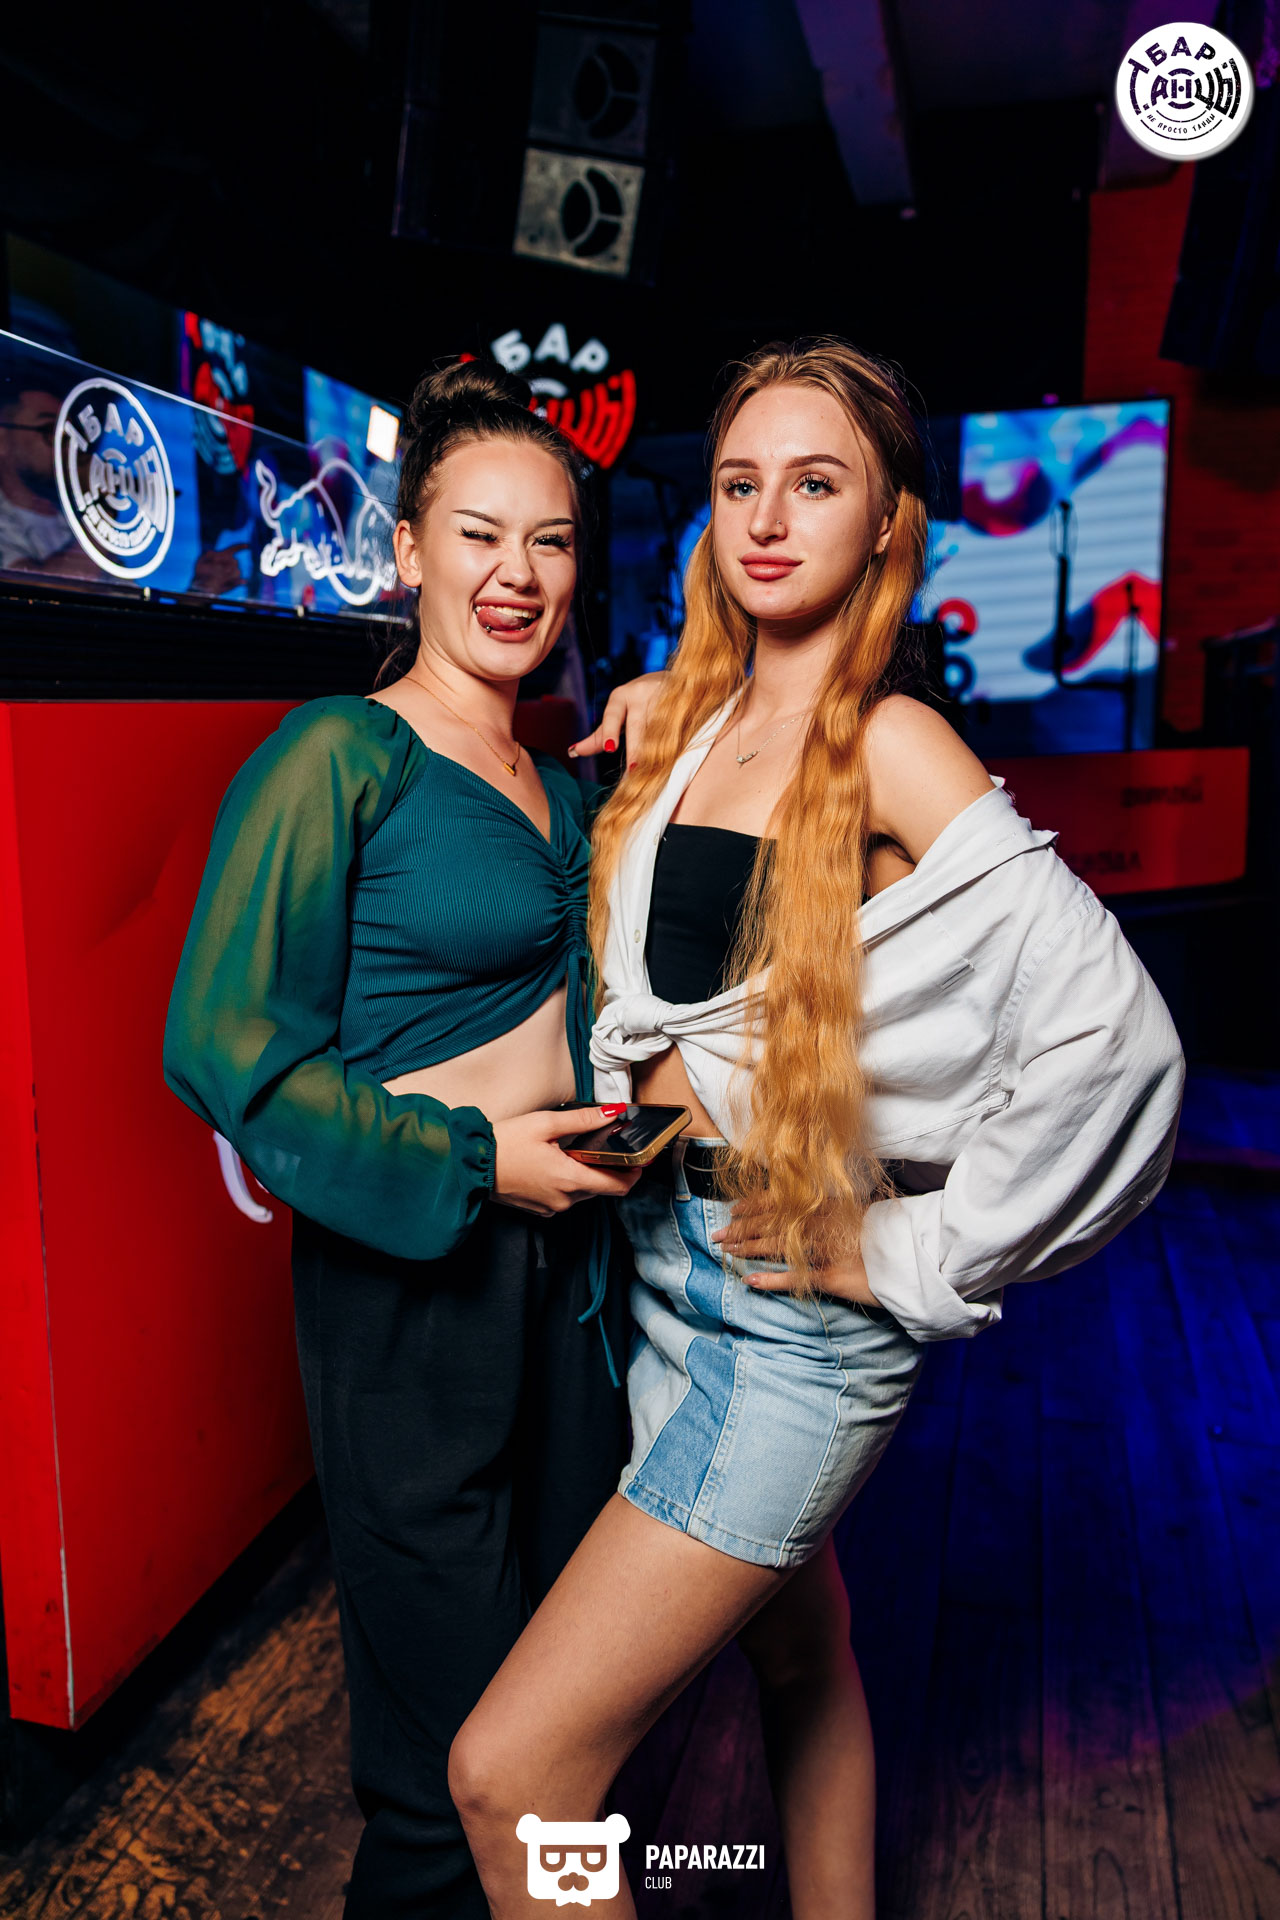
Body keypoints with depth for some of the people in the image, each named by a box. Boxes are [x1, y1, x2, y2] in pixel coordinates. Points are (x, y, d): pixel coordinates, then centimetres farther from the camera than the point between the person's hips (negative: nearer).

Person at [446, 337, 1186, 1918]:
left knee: (509, 1770, -3)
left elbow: (1113, 1035, -23)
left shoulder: (890, 749, -15)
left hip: (795, 1306, -6)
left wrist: (922, 1256, -17)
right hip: (662, 1255, 7)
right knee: (795, 1655, 26)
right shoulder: (687, 725, 5)